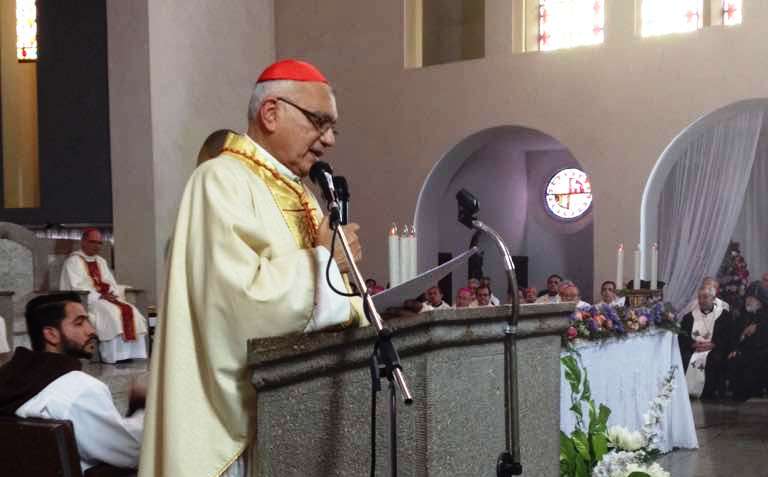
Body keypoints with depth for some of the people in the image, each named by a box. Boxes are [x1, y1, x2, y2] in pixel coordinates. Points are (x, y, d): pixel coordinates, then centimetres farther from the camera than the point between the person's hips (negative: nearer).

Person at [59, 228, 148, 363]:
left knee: (130, 310, -18)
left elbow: (111, 283, 18)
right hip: (83, 300, -7)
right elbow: (77, 287, -14)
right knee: (111, 311, -33)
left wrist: (113, 293, -5)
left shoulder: (101, 261, 21)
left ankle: (129, 353, -24)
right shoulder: (73, 261, -3)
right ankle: (114, 357, -34)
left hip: (105, 298, 7)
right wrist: (100, 296, -21)